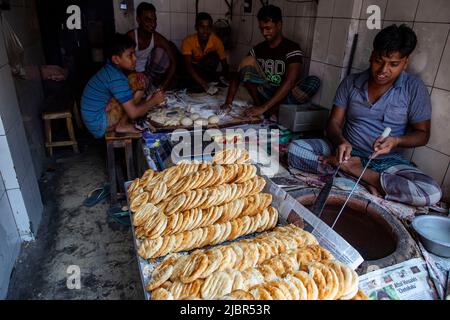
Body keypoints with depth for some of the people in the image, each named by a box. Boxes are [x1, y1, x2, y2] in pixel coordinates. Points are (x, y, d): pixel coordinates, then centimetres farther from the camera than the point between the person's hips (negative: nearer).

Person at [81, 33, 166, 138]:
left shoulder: (110, 69, 4)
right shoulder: (117, 78, -24)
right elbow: (133, 113, -26)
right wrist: (154, 101, -11)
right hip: (99, 125, -9)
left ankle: (122, 124, 4)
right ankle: (122, 125, -6)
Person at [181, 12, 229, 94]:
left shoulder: (216, 41, -22)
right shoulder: (188, 41, -27)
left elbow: (224, 65, -14)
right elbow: (188, 66, -38)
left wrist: (225, 80, -35)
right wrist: (205, 85, -51)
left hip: (207, 67, -1)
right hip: (193, 68, 1)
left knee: (213, 57, -31)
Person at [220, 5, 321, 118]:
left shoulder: (292, 48, -10)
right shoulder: (258, 49, 4)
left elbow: (290, 82, -25)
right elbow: (238, 74, 0)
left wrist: (264, 107, -35)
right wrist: (228, 102, -18)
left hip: (284, 96, -2)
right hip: (264, 94, 2)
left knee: (314, 81, -30)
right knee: (248, 61, -17)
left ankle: (275, 108, -20)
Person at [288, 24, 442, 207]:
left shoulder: (414, 89, -3)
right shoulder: (350, 83, 1)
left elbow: (422, 134, 2)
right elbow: (334, 123, -1)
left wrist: (396, 141, -21)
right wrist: (341, 142, -25)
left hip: (387, 161, 0)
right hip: (348, 151, 1)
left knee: (432, 194, -29)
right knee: (295, 149, -22)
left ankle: (350, 168, -22)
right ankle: (364, 176, -21)